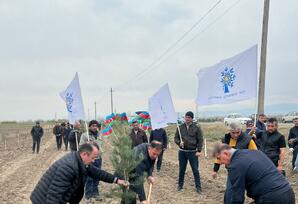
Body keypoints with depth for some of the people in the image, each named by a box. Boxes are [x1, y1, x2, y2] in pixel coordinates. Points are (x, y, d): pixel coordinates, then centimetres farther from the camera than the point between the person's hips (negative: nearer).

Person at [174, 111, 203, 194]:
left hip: (193, 152, -2)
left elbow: (200, 140, -1)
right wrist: (179, 142, -12)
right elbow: (176, 138, 9)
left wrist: (199, 151, -8)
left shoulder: (196, 128, -1)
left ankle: (198, 187, 10)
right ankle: (180, 185, 24)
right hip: (182, 152, 2)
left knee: (195, 170, 1)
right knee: (181, 170, 11)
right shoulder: (180, 127, 4)